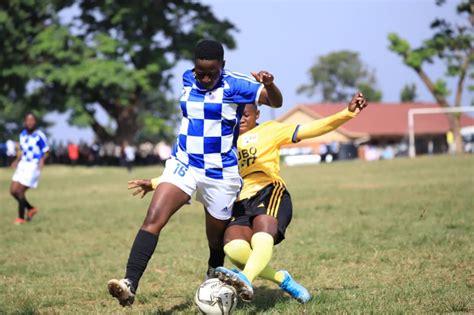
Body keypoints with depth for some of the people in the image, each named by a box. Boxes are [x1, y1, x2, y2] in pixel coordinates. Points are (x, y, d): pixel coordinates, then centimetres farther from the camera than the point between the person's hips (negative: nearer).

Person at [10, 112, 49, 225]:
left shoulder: (40, 136, -11)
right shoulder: (22, 134, 10)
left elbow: (46, 152, -7)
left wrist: (42, 159, -26)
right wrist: (17, 160, 5)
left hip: (33, 166, -7)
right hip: (22, 164, 7)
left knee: (20, 191, -10)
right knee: (13, 190, 2)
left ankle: (21, 218, 6)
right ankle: (31, 208, 23)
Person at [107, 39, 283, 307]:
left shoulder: (235, 85, -9)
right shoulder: (188, 80, 5)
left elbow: (276, 102, -15)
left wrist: (269, 85, -35)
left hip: (220, 173, -3)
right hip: (183, 164, 3)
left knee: (217, 236, 10)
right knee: (154, 218, -19)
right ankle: (130, 285, -29)